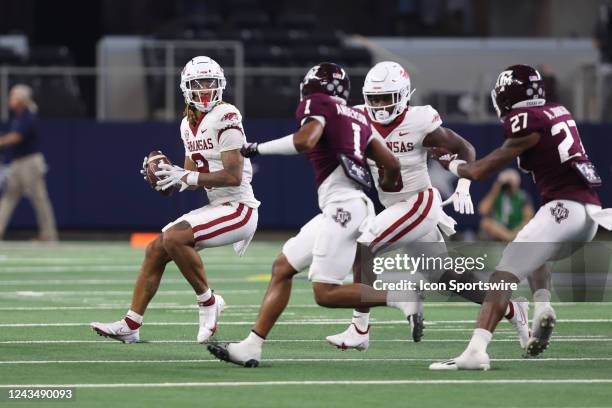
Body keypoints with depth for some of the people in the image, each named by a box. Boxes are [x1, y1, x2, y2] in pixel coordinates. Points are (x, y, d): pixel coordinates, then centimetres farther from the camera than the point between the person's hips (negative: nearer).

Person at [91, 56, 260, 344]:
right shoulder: (188, 125, 12)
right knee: (155, 251, 4)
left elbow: (233, 176, -21)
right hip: (216, 208, 9)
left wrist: (186, 178, -22)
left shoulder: (225, 117, -16)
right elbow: (191, 177, 17)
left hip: (238, 209, -9)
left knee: (174, 238, -25)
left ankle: (208, 302, -9)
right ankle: (131, 325, 9)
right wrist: (170, 176, -4)